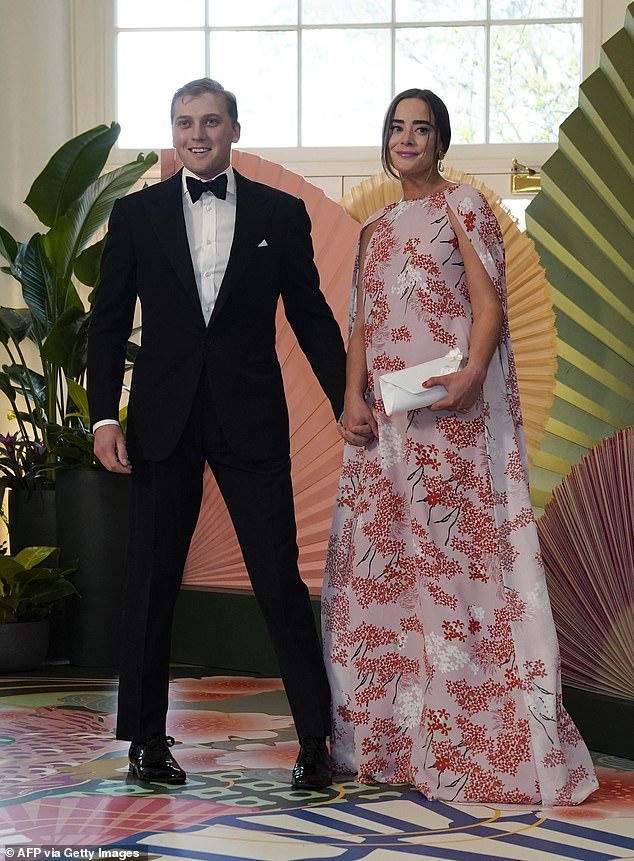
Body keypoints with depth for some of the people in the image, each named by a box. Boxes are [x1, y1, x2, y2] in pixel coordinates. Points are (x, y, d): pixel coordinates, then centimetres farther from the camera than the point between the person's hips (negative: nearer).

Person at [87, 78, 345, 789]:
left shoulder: (280, 213, 5)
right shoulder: (136, 214, 6)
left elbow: (311, 316, 7)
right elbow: (108, 322, 5)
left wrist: (348, 402, -2)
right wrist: (104, 416, -5)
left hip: (251, 422, -1)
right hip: (164, 422, 1)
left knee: (280, 578, -3)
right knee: (152, 580, 7)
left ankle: (315, 737, 5)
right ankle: (147, 737, 18)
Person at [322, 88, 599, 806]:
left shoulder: (463, 206, 1)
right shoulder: (376, 229, 19)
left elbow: (489, 304, -8)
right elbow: (361, 324, 16)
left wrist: (470, 376, -25)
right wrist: (353, 398, -1)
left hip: (454, 412, -7)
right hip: (385, 421, 7)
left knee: (456, 557, -10)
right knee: (380, 563, 5)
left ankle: (471, 742, -8)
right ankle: (387, 735, 12)